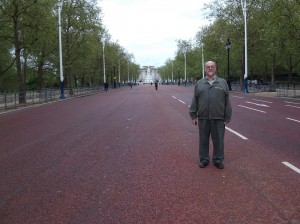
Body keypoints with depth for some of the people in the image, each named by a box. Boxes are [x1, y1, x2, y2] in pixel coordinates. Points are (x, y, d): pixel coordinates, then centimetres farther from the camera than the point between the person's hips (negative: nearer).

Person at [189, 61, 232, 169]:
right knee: (203, 140, 8)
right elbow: (194, 101, 8)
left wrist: (227, 117, 0)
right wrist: (193, 116, 2)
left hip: (218, 118, -1)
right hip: (203, 118, 1)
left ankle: (218, 160, 19)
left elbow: (227, 102, 4)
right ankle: (204, 159, 20)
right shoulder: (199, 84, 9)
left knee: (218, 140, 6)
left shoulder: (223, 83, 6)